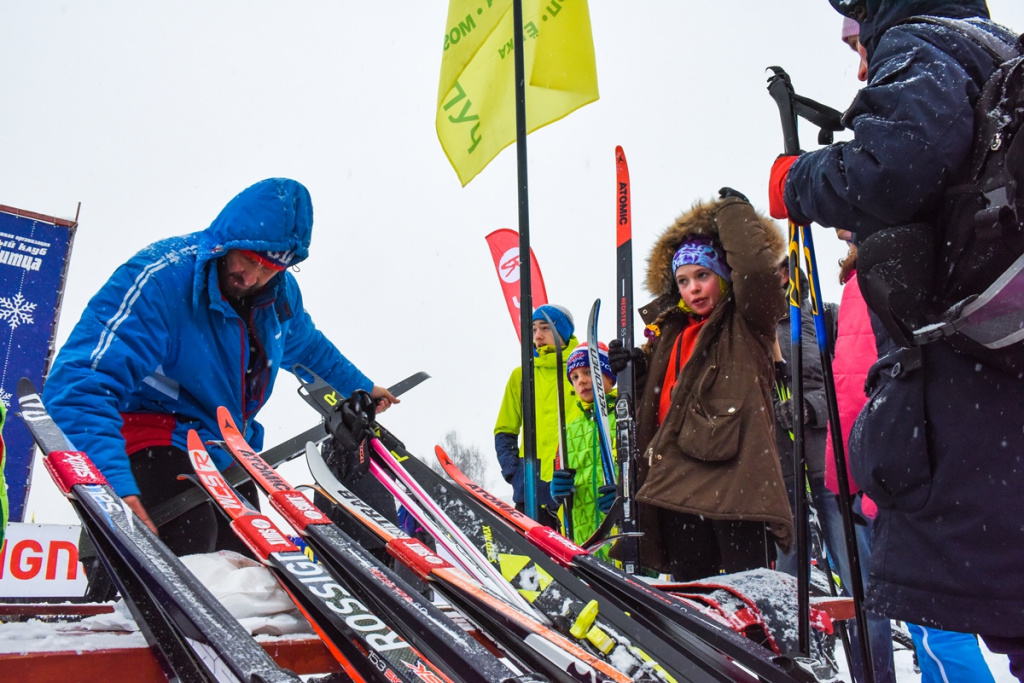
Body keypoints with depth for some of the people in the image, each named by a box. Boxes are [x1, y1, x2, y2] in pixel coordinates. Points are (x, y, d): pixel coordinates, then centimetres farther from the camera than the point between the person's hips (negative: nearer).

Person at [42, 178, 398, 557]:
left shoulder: (280, 294, -3)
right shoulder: (159, 280, -26)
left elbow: (307, 345, 22)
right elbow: (82, 383, -34)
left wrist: (361, 387, 31)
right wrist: (114, 482, -48)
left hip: (228, 450, 7)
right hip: (152, 437, -7)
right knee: (190, 539, -31)